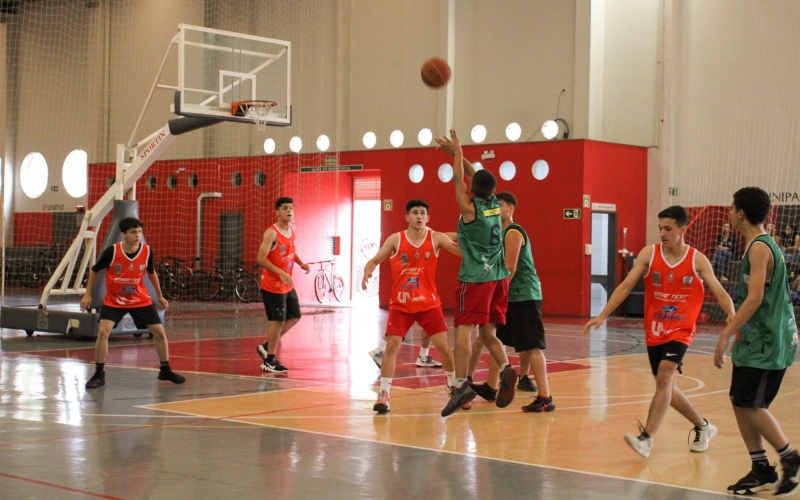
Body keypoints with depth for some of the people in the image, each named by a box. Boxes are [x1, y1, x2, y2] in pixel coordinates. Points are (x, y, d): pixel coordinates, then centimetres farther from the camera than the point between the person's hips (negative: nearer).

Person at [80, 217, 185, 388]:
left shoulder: (147, 251, -13)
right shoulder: (112, 251, -20)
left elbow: (151, 272, 8)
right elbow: (94, 270, -2)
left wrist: (160, 296, 12)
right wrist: (88, 294, -4)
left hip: (140, 300, 2)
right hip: (113, 300, -2)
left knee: (160, 332, 0)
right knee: (103, 332, -19)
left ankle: (165, 370, 20)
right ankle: (99, 375, -5)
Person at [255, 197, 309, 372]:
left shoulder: (292, 229, 7)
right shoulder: (271, 233, -19)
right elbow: (261, 259, -24)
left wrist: (301, 263, 5)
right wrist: (280, 273, -31)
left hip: (287, 285, 9)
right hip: (272, 285, -9)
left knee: (294, 317, 14)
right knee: (278, 320, -4)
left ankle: (266, 346, 26)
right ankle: (270, 360, 8)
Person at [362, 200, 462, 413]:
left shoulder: (436, 238, -5)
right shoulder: (395, 239, -4)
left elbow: (463, 251, -12)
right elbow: (375, 260, -2)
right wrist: (367, 272, -23)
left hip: (428, 303, 1)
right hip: (400, 304, 0)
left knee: (443, 346, 2)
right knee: (392, 345, -12)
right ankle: (384, 395, -7)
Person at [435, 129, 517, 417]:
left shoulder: (470, 207, -9)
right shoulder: (494, 204, 7)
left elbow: (459, 179, 2)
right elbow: (476, 176, 19)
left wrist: (458, 151, 15)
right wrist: (455, 152, 25)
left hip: (475, 278, -7)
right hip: (498, 276, 7)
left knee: (463, 330, -9)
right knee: (488, 332, 13)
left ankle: (461, 385, -19)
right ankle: (505, 369, -8)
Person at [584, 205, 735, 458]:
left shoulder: (698, 260, -6)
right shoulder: (649, 254, -3)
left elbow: (720, 293, -5)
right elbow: (625, 286, -4)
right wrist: (602, 316, -12)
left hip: (680, 331, -4)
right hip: (654, 331, 4)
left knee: (664, 376, -23)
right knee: (666, 388, 12)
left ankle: (646, 438, -27)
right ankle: (703, 427, 34)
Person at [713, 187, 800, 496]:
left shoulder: (759, 248, -16)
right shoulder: (761, 245, 14)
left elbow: (755, 298, -24)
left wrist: (726, 334, -24)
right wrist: (735, 332, 24)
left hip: (768, 344, -10)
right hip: (756, 341, 10)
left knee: (749, 404, -7)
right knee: (740, 401, 9)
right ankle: (762, 471, 14)